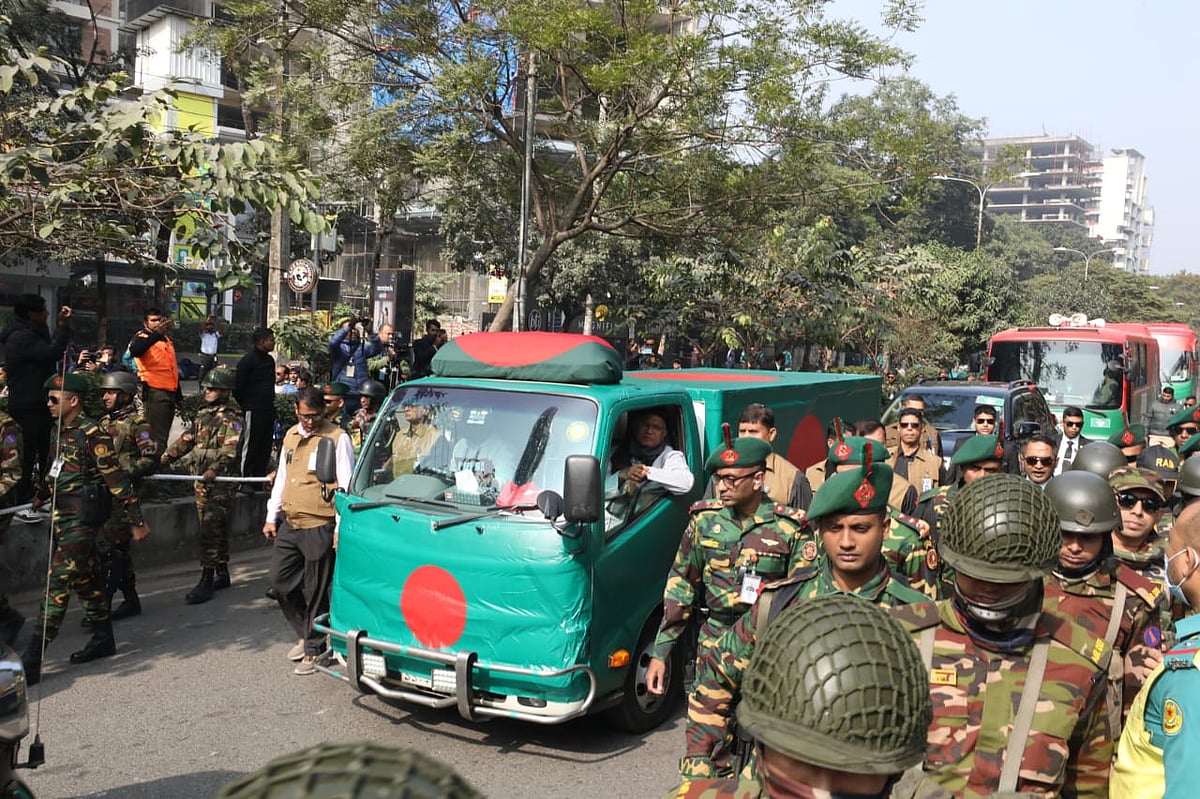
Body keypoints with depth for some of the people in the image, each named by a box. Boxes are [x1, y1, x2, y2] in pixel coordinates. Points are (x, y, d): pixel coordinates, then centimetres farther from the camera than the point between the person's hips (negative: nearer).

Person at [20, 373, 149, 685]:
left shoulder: (92, 434, -15)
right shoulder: (61, 432, 10)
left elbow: (116, 479, -15)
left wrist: (136, 520, -14)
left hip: (81, 517, -9)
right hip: (62, 515, 9)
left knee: (58, 583, -9)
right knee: (84, 578, 16)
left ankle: (32, 660, -7)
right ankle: (103, 639, 29)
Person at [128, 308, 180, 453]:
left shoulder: (167, 339, 19)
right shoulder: (142, 337, -5)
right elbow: (135, 350, -31)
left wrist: (178, 396, 23)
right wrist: (157, 334, -43)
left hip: (170, 393, 8)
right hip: (154, 393, -8)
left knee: (164, 434, 16)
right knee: (157, 436, -12)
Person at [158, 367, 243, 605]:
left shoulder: (231, 418, -8)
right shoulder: (202, 414, 17)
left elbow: (230, 450, -20)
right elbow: (185, 440, 19)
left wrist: (215, 470, -33)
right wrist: (162, 460, 10)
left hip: (219, 481, -8)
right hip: (201, 480, 8)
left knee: (211, 530, -10)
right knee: (215, 529, 14)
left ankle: (207, 581, -8)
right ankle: (222, 574, 24)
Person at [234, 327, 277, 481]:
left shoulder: (269, 360, 14)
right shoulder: (248, 360, -10)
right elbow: (238, 387, -10)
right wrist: (243, 407, -6)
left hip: (268, 409, 8)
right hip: (253, 411, -8)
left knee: (265, 446, 10)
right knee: (250, 446, -2)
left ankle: (259, 478, 19)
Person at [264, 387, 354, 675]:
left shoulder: (337, 438, -8)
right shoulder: (291, 436, 14)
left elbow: (346, 486, -10)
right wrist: (271, 517, 18)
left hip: (319, 527, -7)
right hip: (288, 524, 7)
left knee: (316, 591, 2)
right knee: (280, 581, 11)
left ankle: (314, 649, 18)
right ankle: (305, 634, 31)